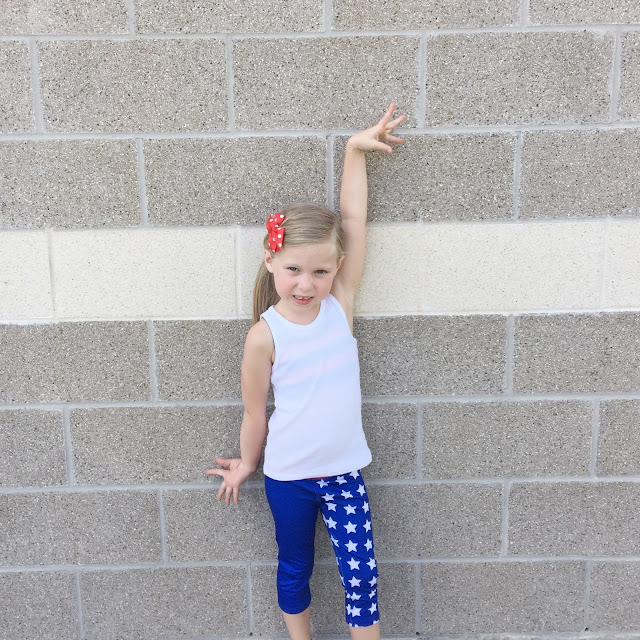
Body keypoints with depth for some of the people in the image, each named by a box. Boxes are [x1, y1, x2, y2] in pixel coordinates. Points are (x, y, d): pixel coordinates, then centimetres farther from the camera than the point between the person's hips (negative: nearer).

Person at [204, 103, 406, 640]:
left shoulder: (340, 305, -9)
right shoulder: (265, 336, -16)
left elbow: (353, 223, -12)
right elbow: (255, 413, -3)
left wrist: (356, 149, -12)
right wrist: (245, 465, 9)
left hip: (343, 471, 2)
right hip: (287, 477, -1)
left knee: (361, 574, 5)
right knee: (294, 570, 20)